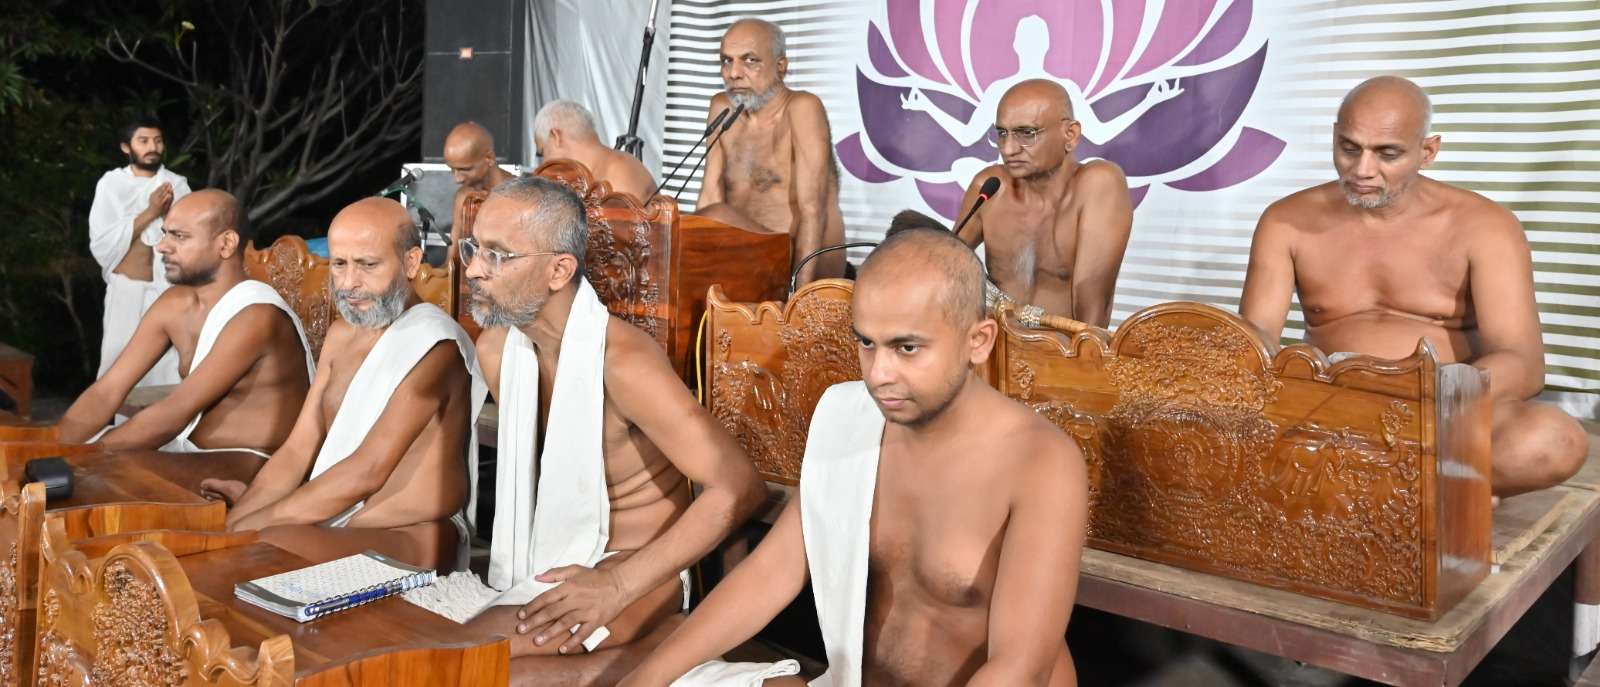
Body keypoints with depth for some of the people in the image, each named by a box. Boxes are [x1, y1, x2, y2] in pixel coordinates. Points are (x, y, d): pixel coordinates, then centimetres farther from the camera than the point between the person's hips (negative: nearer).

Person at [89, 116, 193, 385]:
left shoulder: (177, 185, 5)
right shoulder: (111, 183, 0)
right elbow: (101, 245, -10)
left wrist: (169, 215, -19)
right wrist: (149, 213, -16)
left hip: (170, 289, 1)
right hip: (126, 290, -1)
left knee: (170, 368, -3)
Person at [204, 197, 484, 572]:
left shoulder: (433, 344, -15)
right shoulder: (342, 334, 15)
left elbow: (367, 472, -19)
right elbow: (298, 449, 10)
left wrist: (254, 521, -16)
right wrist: (237, 515, -5)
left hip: (412, 539, -8)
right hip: (329, 524, 8)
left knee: (269, 545, -31)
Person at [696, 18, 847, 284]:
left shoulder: (802, 107, -11)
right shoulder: (721, 108, 9)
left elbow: (813, 211, -19)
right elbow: (710, 198, 2)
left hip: (803, 266, -6)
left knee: (717, 218, -27)